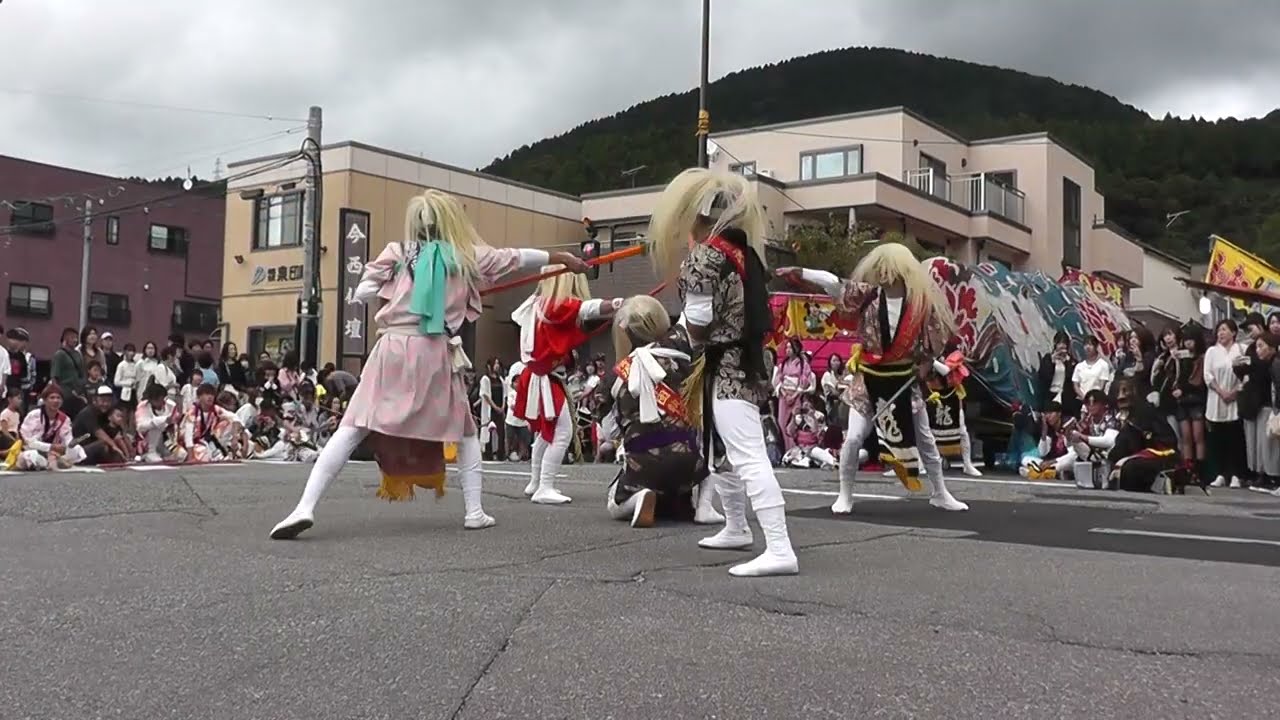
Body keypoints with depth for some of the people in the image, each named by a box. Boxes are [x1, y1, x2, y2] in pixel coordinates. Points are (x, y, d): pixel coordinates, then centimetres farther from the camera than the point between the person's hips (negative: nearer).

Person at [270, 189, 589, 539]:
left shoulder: (396, 253, 7)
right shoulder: (467, 256, 9)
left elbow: (361, 293, 4)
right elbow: (517, 256, 22)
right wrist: (563, 258, 35)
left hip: (393, 350, 0)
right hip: (436, 356, 0)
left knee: (352, 428, -4)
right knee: (465, 433, 20)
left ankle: (305, 507, -16)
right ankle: (474, 511, 17)